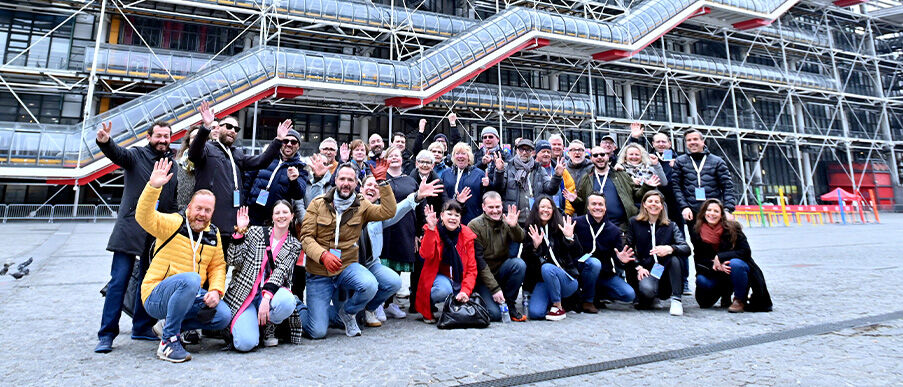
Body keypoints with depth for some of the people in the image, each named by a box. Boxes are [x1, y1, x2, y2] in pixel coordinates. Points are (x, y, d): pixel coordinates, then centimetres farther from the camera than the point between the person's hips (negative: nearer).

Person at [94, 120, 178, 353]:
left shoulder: (174, 162, 12)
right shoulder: (135, 156, 3)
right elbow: (117, 153, -17)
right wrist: (105, 142, -35)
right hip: (130, 230, -3)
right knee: (119, 280, -4)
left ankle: (142, 327, 23)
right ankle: (107, 334, 5)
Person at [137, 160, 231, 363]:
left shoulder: (214, 235, 7)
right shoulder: (174, 224, -9)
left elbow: (218, 266, 10)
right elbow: (144, 217, -27)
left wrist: (216, 290, -8)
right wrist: (153, 186, -41)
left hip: (190, 296, 6)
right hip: (156, 297, -5)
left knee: (223, 317, -16)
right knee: (190, 279, -37)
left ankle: (171, 324, 9)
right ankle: (168, 340, -20)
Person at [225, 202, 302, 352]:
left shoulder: (295, 245, 8)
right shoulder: (255, 232, 8)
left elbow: (281, 271, -9)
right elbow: (233, 261, 0)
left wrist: (267, 297, -24)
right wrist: (240, 231, -8)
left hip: (272, 292, 1)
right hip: (244, 293, -1)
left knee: (287, 301, -37)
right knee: (246, 343, -24)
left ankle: (269, 327, -2)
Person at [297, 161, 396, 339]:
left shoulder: (361, 207, 4)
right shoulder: (318, 204, 1)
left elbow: (388, 212, -12)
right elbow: (306, 237, -5)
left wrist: (382, 181, -17)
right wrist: (323, 255, -24)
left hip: (348, 266, 2)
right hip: (319, 272, -1)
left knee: (370, 285, -33)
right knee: (318, 332, -8)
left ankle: (346, 311, 2)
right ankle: (302, 310, 30)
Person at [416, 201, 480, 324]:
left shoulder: (467, 235, -4)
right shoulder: (433, 231, -8)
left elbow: (472, 268, -5)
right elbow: (426, 255, -28)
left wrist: (465, 290, -20)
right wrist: (431, 228, -35)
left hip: (459, 279, 3)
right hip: (438, 276, -2)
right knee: (444, 289, -35)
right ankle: (427, 308, -2)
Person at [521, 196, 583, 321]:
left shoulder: (560, 228, -1)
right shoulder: (530, 231, 4)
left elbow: (577, 255, -6)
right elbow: (526, 260, -3)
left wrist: (570, 238, -21)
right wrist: (535, 246, -19)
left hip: (567, 279, -1)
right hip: (542, 281, 1)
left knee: (547, 268, -34)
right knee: (535, 312, -23)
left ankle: (558, 307, -13)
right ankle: (553, 301, 11)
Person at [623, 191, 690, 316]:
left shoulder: (671, 226, 5)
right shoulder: (634, 223, 4)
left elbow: (686, 249, -10)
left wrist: (669, 249, -31)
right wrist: (638, 267, -12)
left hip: (665, 270, 1)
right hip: (645, 269, -1)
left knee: (674, 257, -30)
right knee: (647, 289, -34)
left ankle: (676, 299, -20)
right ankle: (645, 297, 7)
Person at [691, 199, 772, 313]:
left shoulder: (732, 228, -13)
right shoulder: (696, 232, -6)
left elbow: (746, 252, -17)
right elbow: (699, 259, -5)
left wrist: (720, 257, -26)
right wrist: (713, 265, -26)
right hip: (716, 274, 3)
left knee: (735, 263, -36)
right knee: (701, 280, -27)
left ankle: (740, 300, -12)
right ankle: (725, 292, 11)